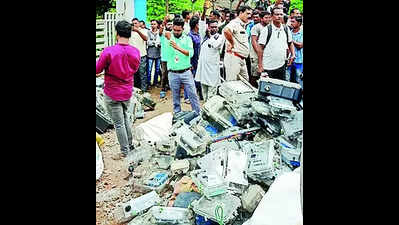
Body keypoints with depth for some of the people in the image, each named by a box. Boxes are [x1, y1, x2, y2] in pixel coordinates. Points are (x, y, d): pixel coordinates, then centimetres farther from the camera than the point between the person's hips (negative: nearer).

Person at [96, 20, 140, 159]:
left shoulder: (108, 51, -22)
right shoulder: (135, 52, -8)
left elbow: (97, 70, -10)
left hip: (112, 94, -5)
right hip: (127, 92, 5)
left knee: (118, 123, 7)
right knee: (125, 118, 24)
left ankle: (125, 152, 17)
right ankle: (130, 145, 33)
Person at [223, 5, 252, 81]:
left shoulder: (243, 25, 20)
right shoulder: (235, 22, -12)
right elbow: (226, 30, -33)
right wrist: (232, 43, -21)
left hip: (242, 59, 10)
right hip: (234, 57, -10)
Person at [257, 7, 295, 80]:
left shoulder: (286, 29, 7)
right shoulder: (266, 30, -7)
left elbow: (290, 43, 21)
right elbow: (261, 48, -7)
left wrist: (293, 55, 3)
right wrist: (260, 65, -10)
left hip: (281, 65, 4)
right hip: (268, 67, -4)